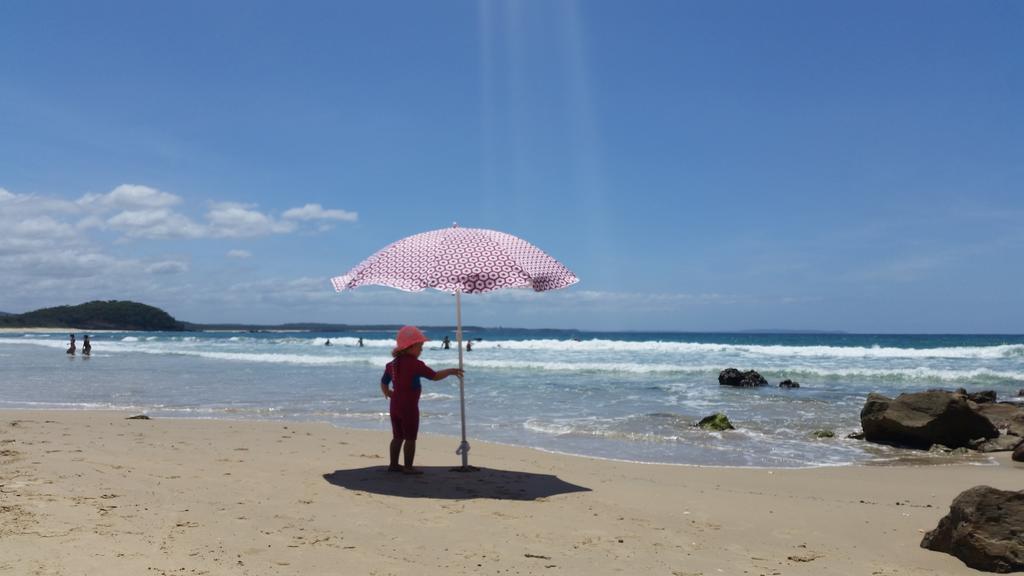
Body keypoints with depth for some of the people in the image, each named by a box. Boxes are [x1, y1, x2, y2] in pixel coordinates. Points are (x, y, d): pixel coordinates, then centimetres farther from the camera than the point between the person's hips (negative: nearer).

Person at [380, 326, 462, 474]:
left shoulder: (392, 364, 9)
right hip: (409, 406, -8)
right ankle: (408, 467, 4)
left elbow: (384, 383, 14)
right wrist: (450, 371, -2)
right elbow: (435, 376, -14)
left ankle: (394, 464, 22)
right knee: (410, 438, 1)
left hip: (395, 405, 8)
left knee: (398, 437, 16)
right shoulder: (415, 364, -16)